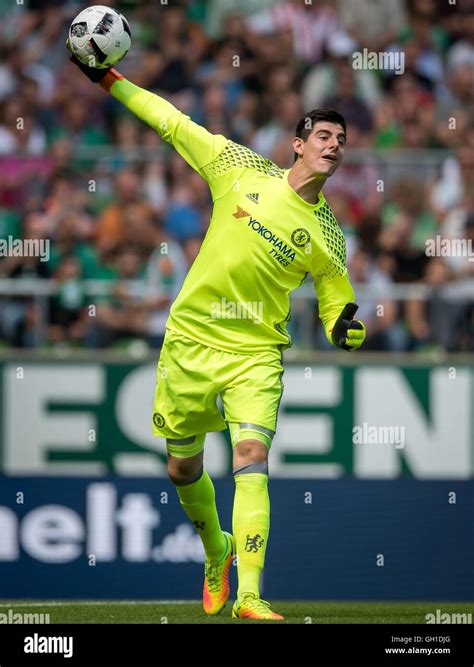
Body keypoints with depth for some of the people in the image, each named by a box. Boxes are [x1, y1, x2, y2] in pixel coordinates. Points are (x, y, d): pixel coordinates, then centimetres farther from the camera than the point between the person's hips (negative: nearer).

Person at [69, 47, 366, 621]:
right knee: (182, 468, 10)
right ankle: (217, 551, 41)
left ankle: (248, 595, -27)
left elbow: (335, 312, 6)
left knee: (252, 455, -22)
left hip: (256, 353, -1)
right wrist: (108, 78, 4)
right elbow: (174, 123, 6)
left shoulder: (326, 235, -1)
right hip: (190, 341, 1)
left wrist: (346, 329, -19)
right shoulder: (243, 169, -2)